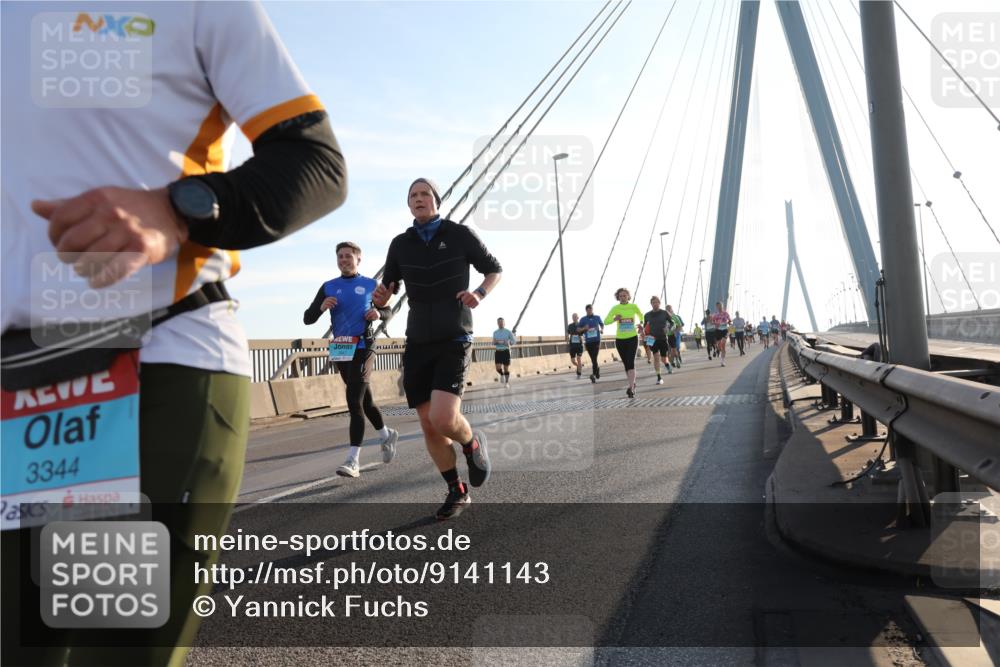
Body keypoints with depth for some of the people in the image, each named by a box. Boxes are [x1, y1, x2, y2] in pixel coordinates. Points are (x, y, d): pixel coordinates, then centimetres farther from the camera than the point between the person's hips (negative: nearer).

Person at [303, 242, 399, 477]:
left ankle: (353, 460, -16)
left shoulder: (371, 285, 6)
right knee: (364, 400, 15)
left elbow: (389, 312, 15)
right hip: (340, 351, 4)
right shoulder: (328, 287, 10)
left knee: (354, 401, -14)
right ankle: (387, 435, 39)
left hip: (362, 348, -4)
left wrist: (379, 313, -8)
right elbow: (307, 319, 6)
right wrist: (321, 307, -14)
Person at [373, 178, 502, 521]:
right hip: (418, 343, 4)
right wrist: (380, 297, -10)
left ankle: (473, 443, 15)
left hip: (453, 340, -4)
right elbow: (388, 289, 14)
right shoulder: (400, 244, 7)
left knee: (444, 419, -21)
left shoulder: (460, 234, -1)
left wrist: (480, 293, -12)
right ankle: (457, 492, 23)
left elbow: (494, 270, 9)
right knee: (429, 426, 5)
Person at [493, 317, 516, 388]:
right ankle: (502, 375, 21)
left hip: (506, 351, -2)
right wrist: (495, 342, -5)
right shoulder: (495, 332, 8)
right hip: (498, 352, 2)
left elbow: (514, 341, 1)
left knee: (506, 368, 0)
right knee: (498, 368, -13)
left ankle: (507, 382, 20)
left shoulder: (508, 331, -2)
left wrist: (508, 343, -19)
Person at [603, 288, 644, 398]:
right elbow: (606, 321, -10)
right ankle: (632, 383, 34)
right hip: (620, 339, 2)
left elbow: (640, 315, 20)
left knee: (630, 362, -16)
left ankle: (631, 388, -21)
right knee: (625, 363, 12)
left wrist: (640, 323, 2)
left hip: (632, 338, -2)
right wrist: (614, 319, -29)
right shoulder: (615, 308, -3)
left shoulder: (634, 306, -1)